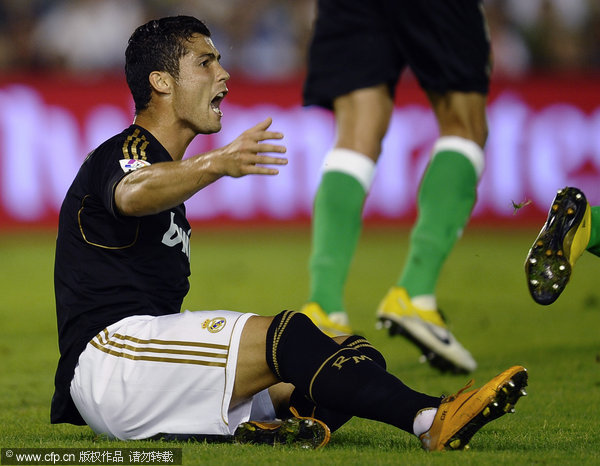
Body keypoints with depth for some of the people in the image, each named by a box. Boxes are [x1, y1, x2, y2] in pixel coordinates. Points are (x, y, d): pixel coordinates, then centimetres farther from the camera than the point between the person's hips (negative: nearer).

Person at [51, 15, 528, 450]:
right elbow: (130, 195, -32)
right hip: (106, 356, -9)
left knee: (357, 356, -5)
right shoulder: (124, 154, -4)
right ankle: (430, 419, -45)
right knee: (285, 336, -29)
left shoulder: (165, 171, 28)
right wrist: (216, 164, -49)